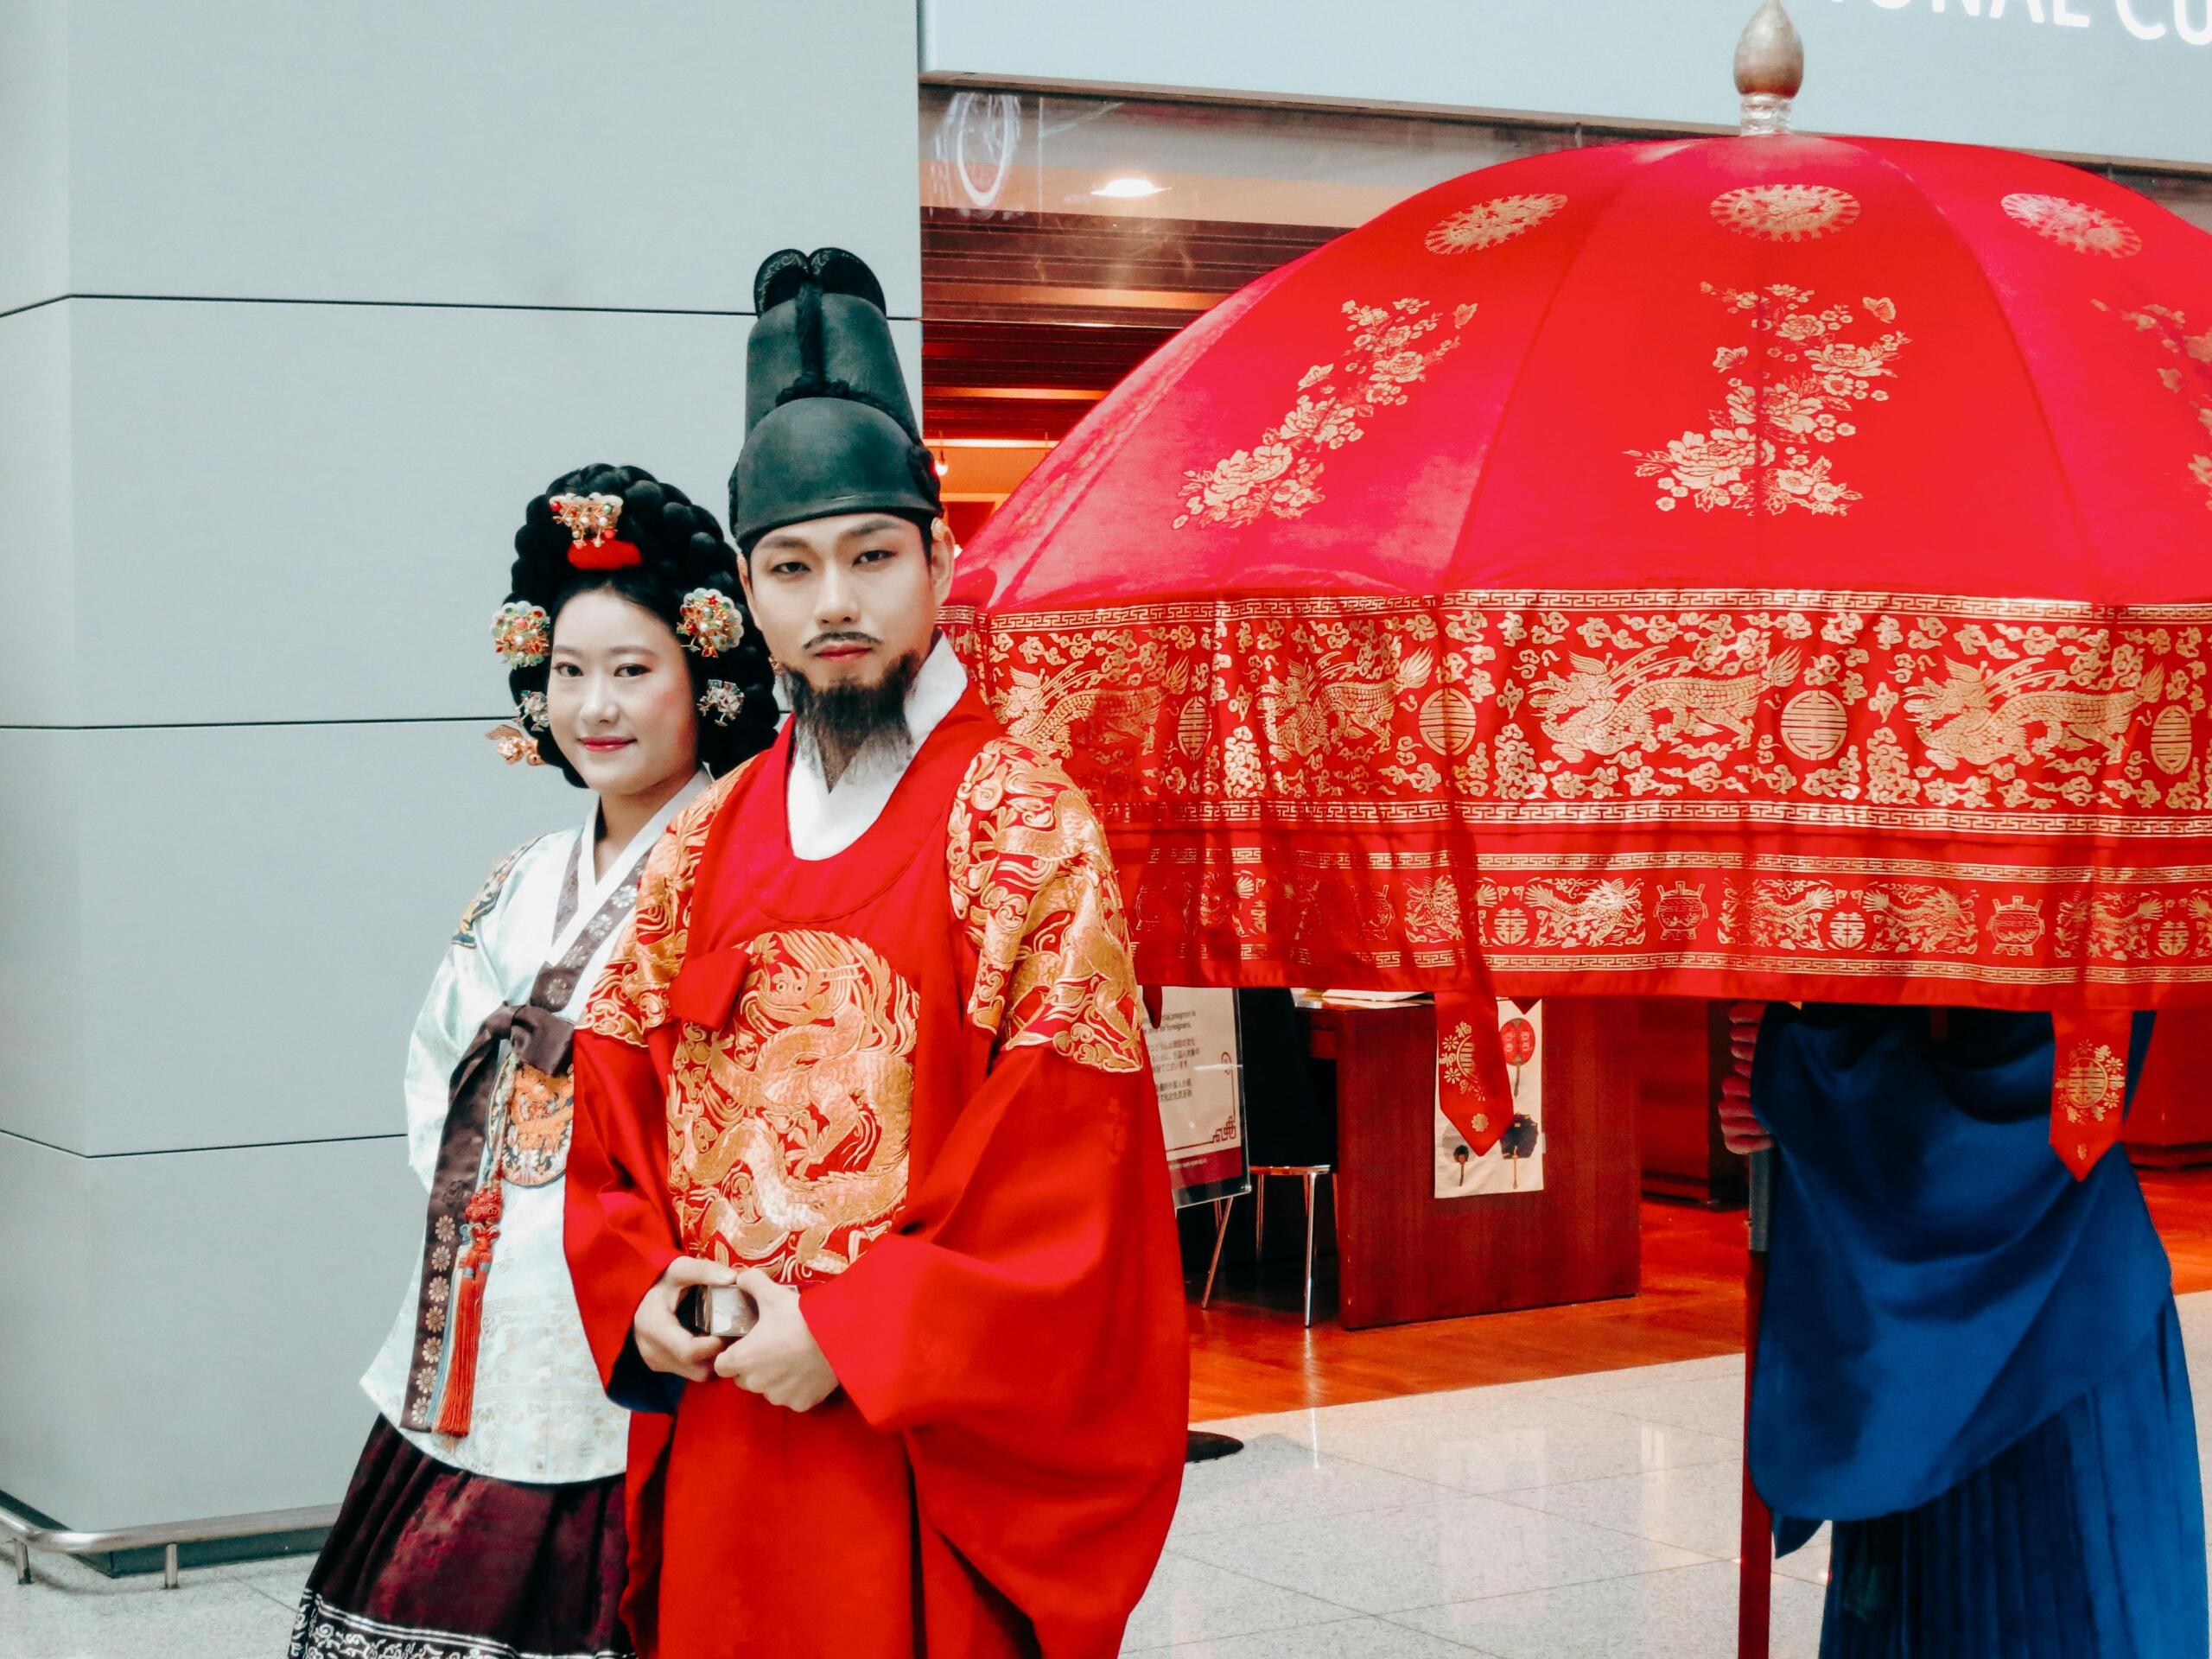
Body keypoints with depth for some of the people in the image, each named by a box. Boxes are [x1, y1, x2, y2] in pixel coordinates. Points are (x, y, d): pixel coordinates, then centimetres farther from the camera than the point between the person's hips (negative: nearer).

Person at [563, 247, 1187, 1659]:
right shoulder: (704, 852, 11)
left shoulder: (1027, 830, -6)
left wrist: (852, 1333, -15)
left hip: (929, 1467, -5)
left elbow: (1070, 1162, -12)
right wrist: (642, 1297, -5)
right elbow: (616, 1120, 13)